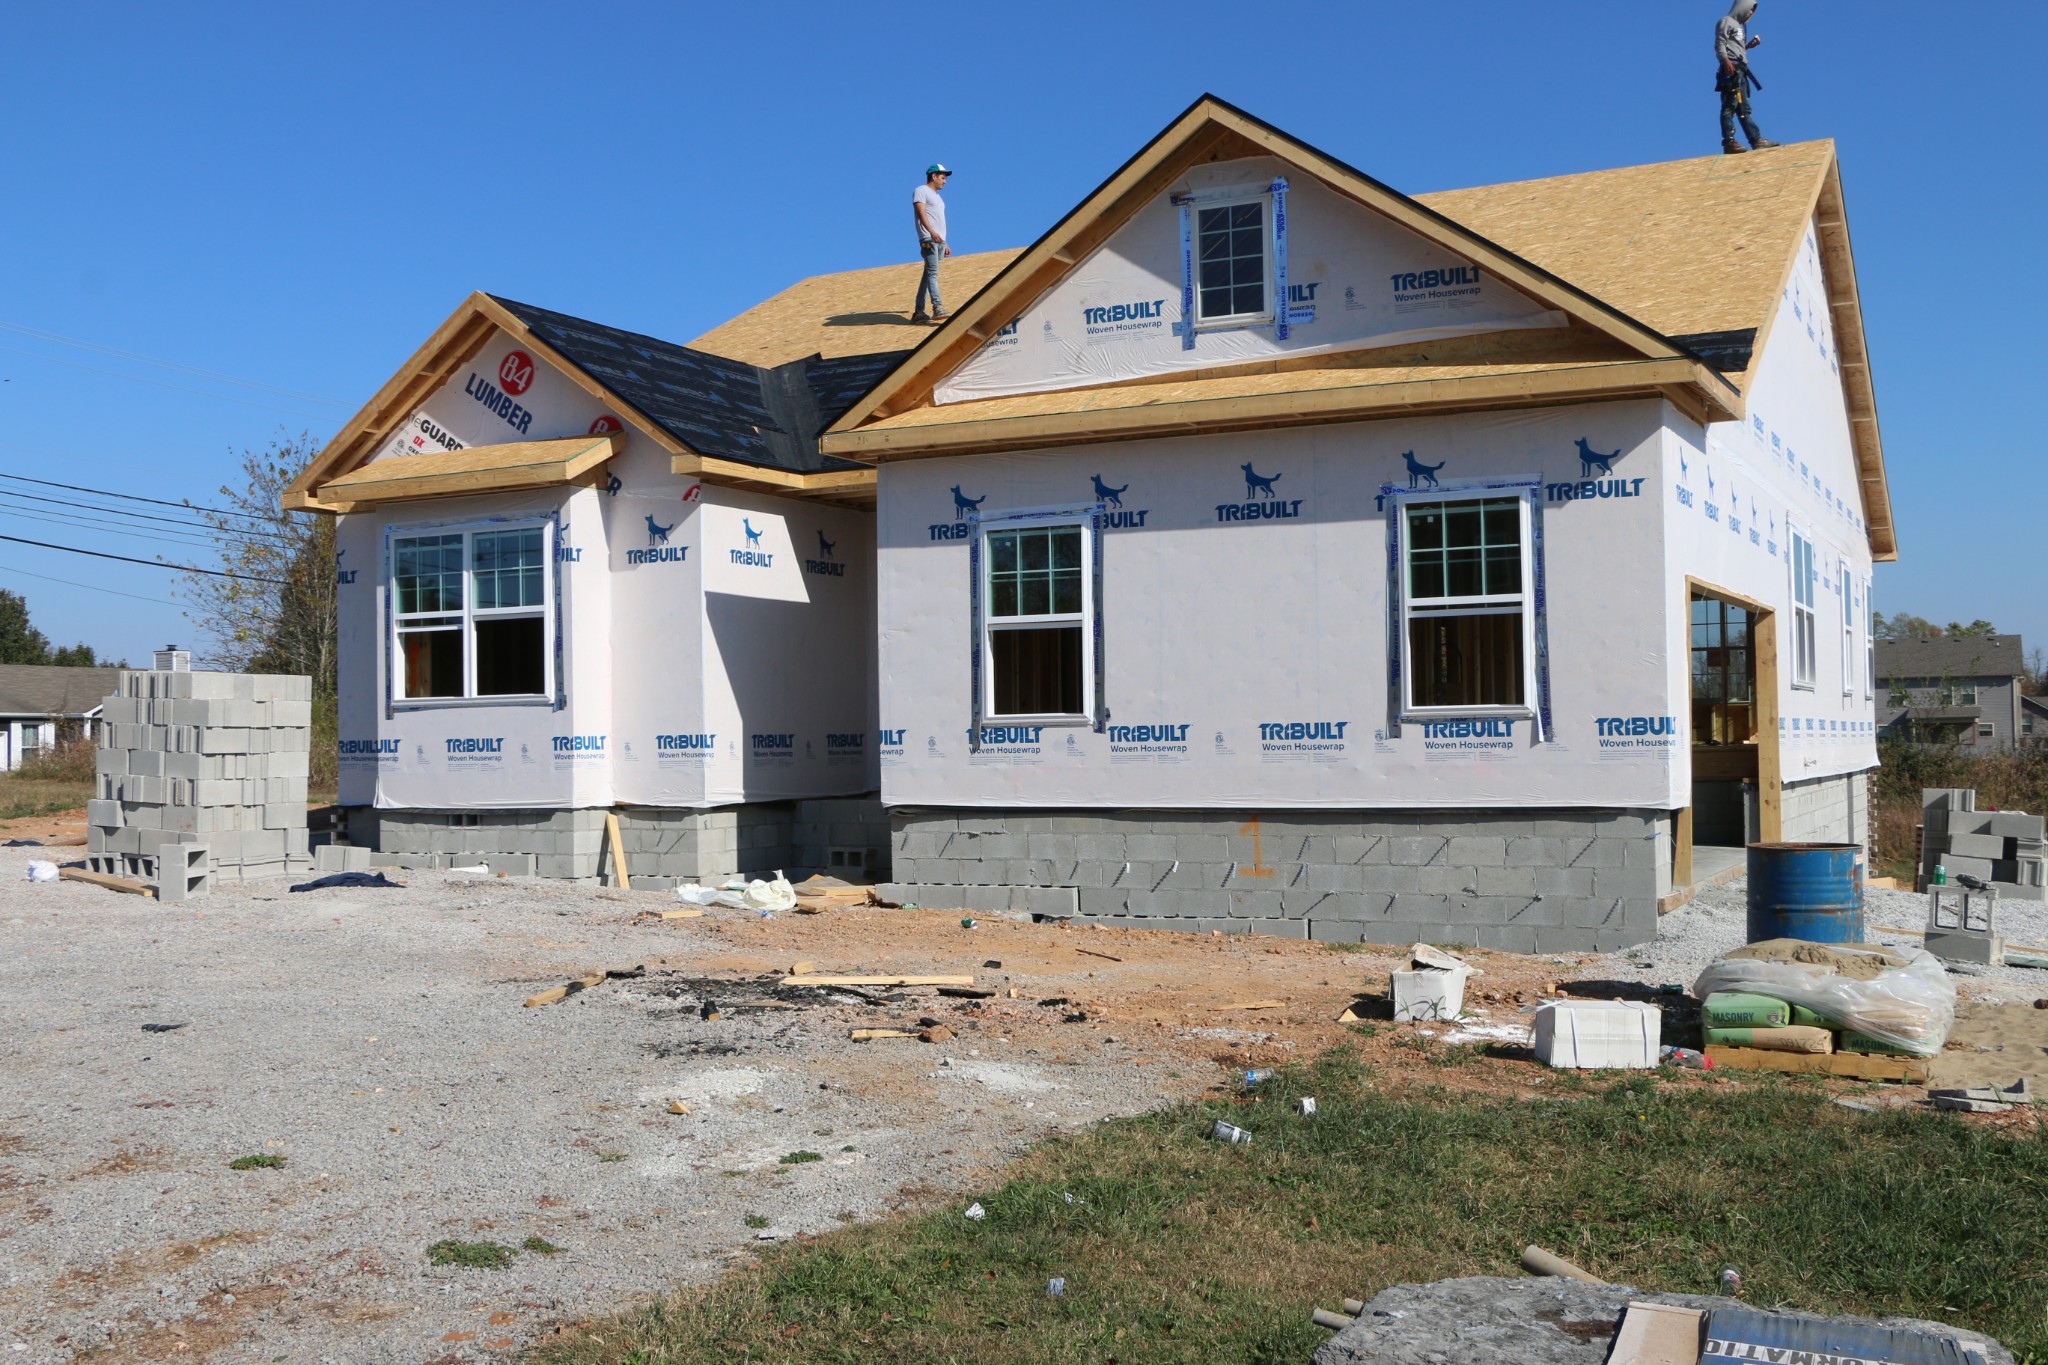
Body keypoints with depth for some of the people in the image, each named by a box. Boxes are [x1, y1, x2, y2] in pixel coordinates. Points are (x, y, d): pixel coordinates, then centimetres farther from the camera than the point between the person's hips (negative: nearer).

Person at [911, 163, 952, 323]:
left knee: (929, 274, 6)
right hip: (928, 239, -9)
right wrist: (931, 232, -29)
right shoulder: (921, 191, 1)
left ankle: (918, 311, 6)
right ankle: (937, 308, -32)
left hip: (939, 240, 9)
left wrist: (944, 244, 24)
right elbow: (921, 213, -14)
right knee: (932, 272, -19)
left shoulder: (936, 196, 28)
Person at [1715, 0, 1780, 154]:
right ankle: (1729, 141, -21)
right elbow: (1720, 43, -10)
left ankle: (1756, 139, 5)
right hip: (1731, 69, -10)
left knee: (1744, 108, 7)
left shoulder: (1738, 25, 30)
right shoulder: (1726, 21, 3)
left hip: (1740, 71, 10)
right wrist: (1726, 61, -24)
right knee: (1730, 106, -15)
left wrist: (1748, 45, 13)